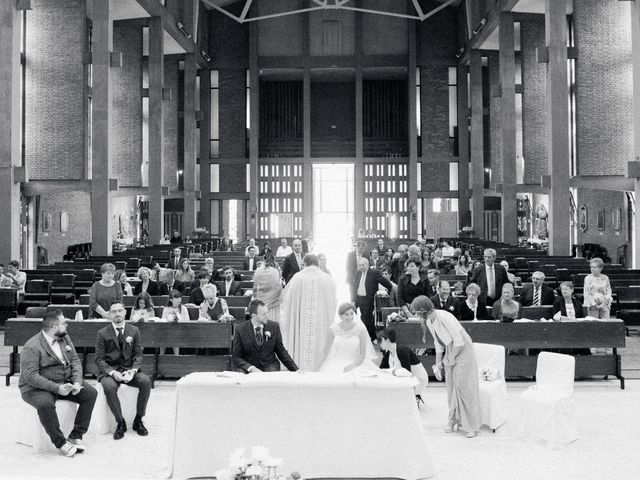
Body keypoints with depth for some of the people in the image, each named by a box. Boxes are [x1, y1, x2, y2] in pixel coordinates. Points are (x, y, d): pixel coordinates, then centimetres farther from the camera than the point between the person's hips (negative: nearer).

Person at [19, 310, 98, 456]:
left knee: (91, 393, -12)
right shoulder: (31, 347, -16)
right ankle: (60, 443, -21)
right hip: (36, 388, -7)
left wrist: (77, 382, -13)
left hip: (64, 382, 7)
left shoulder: (65, 338, 7)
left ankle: (76, 436, -7)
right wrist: (56, 388, -30)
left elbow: (75, 361, 6)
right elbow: (31, 376, -23)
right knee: (45, 403, -38)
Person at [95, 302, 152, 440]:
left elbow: (138, 355, 7)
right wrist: (112, 372, -19)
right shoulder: (102, 333, 3)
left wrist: (133, 370, -14)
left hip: (129, 369, 2)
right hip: (109, 370, -2)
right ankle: (120, 423, -13)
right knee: (109, 387, -35)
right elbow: (99, 359, -2)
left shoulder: (134, 331, 9)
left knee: (146, 382, -27)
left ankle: (138, 421, -10)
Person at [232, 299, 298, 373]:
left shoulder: (274, 326, 1)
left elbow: (281, 351, 9)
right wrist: (251, 368, -22)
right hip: (248, 368, -1)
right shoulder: (240, 330, -6)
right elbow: (236, 358, -4)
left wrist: (295, 370, 0)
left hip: (269, 367, 1)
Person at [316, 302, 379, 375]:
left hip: (356, 363, -1)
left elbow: (362, 355, -4)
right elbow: (326, 352, 4)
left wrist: (351, 366, -19)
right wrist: (317, 368, -3)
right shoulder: (332, 330, -6)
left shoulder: (360, 329, -9)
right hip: (338, 363, 1)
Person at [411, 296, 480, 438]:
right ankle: (454, 420, 21)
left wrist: (448, 360, -13)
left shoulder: (444, 317, -27)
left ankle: (472, 426, 2)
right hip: (450, 353, 8)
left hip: (463, 351, -8)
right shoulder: (428, 322, 1)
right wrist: (437, 365, 7)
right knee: (451, 386, 9)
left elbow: (459, 342, -25)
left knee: (464, 387, -6)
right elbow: (438, 343, 11)